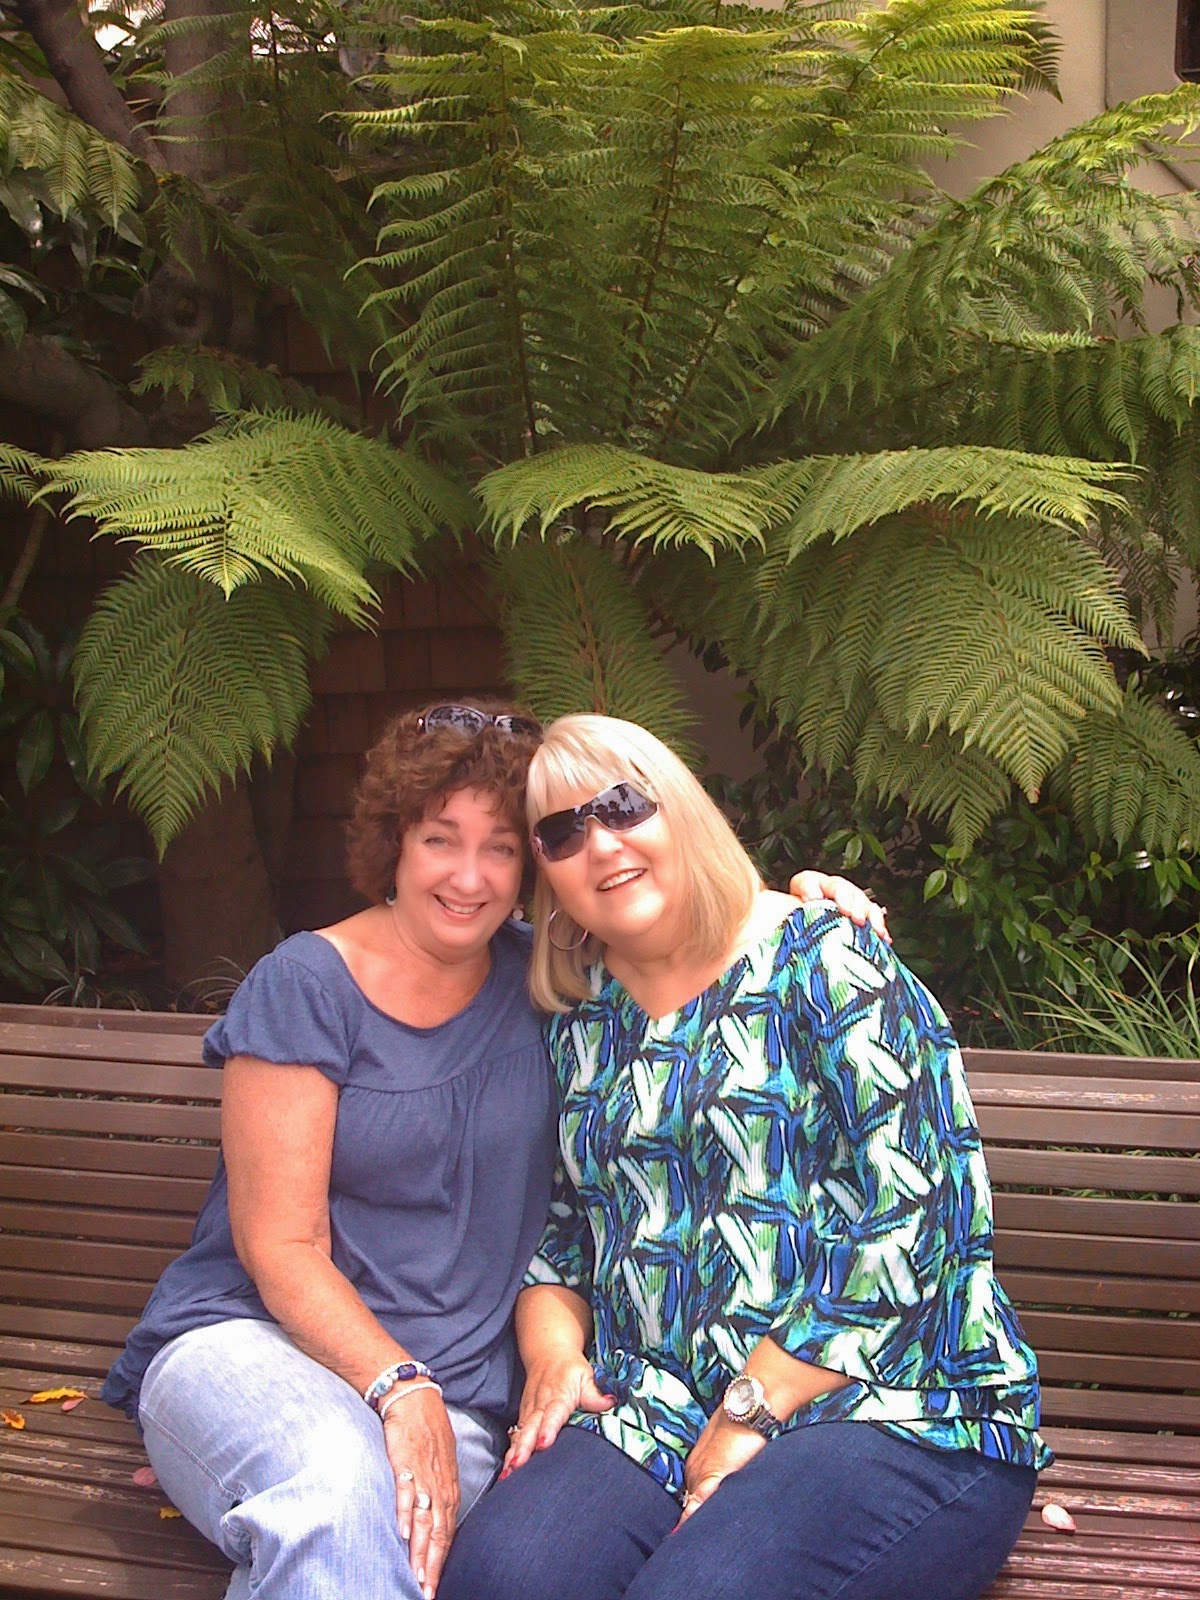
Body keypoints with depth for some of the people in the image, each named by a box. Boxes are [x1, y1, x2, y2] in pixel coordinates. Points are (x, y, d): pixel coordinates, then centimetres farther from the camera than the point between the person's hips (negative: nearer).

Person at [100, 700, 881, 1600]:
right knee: (340, 1492, -39)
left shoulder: (538, 978, 8)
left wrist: (800, 904, 0)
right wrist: (400, 1388, -20)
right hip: (249, 1336, -3)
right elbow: (278, 1247, -8)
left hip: (454, 1398, 3)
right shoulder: (304, 987, -4)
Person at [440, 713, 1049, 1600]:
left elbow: (922, 1213, -12)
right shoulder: (578, 1021, 14)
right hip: (648, 1408, 5)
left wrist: (750, 1413, -13)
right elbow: (559, 1231, 20)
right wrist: (552, 1352, -2)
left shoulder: (825, 963, -4)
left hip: (893, 1413, -4)